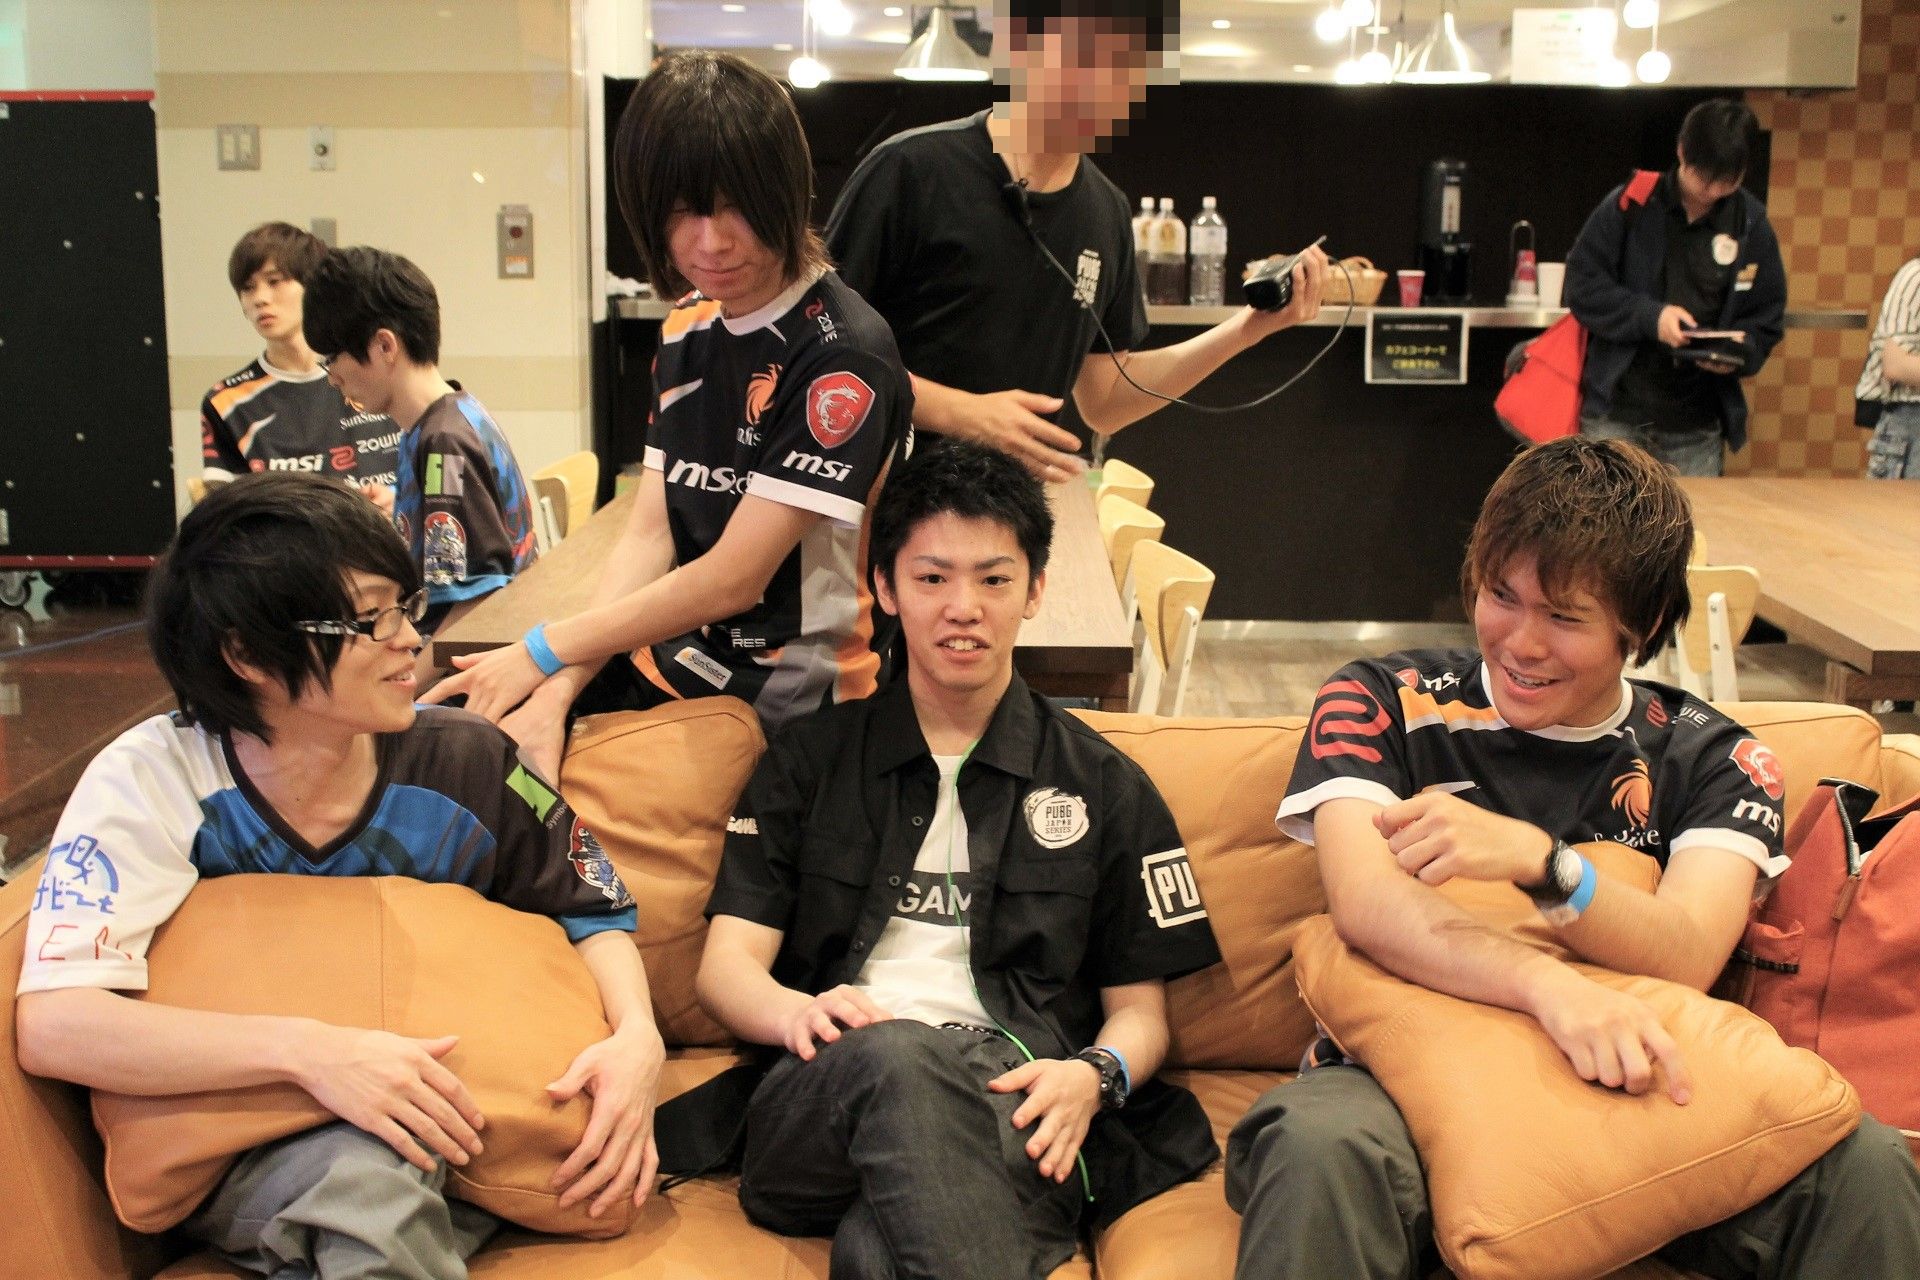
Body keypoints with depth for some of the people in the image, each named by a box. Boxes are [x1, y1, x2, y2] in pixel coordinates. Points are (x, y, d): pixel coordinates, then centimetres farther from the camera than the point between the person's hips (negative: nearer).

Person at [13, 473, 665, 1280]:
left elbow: (592, 913, 8)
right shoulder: (150, 781, -14)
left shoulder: (465, 763, -8)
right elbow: (53, 1024, -25)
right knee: (367, 1169, -35)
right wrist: (308, 1050, -37)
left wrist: (638, 1038, -14)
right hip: (241, 1147, -2)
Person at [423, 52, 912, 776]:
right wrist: (555, 693, -11)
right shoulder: (688, 332, 7)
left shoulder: (842, 357, -18)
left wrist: (544, 652, -11)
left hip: (789, 702, -7)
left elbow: (732, 578, -18)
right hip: (673, 654, 7)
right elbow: (647, 538, 3)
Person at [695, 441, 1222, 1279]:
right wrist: (799, 1012, -15)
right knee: (894, 1056, -38)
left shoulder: (1105, 787, 20)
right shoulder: (807, 761, 20)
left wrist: (1094, 1077, -8)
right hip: (822, 1107, 3)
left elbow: (1139, 1011, 18)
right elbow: (726, 966, 11)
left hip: (1016, 1115, -2)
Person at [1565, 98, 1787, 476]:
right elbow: (1582, 285, -2)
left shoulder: (1752, 225, 4)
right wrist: (1649, 316, -16)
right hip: (1616, 416, -2)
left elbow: (1766, 318, 10)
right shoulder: (1631, 205, -3)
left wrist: (1738, 353, -12)